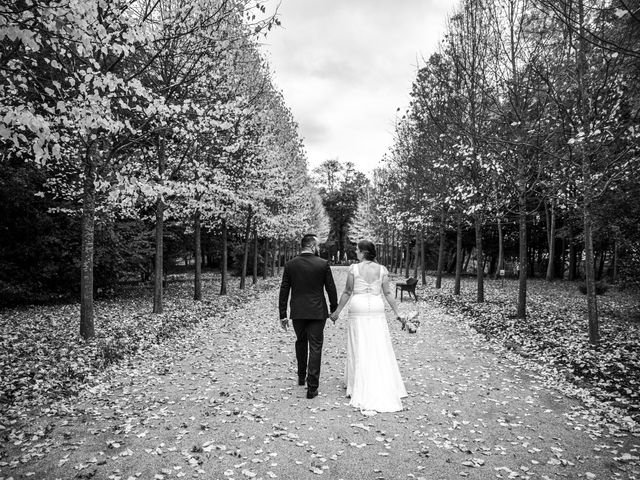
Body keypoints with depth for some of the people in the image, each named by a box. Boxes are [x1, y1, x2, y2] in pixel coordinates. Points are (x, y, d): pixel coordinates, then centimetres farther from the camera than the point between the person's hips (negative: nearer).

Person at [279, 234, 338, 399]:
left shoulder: (290, 264, -2)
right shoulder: (323, 264, -8)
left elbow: (284, 291, 0)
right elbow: (331, 288, -3)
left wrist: (283, 315, 5)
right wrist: (334, 310, 10)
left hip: (297, 312, 3)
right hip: (317, 312, -3)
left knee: (301, 342, 23)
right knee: (315, 347, 3)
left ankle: (301, 377, 37)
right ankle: (312, 387, 4)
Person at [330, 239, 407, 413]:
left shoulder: (354, 268, -6)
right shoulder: (382, 269, 1)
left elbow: (347, 292, -3)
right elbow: (387, 293, 0)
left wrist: (337, 312, 6)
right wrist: (397, 313, 7)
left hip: (358, 310, -2)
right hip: (377, 310, 2)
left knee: (360, 349, 7)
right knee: (380, 350, 7)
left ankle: (360, 388, 17)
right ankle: (385, 390, 12)